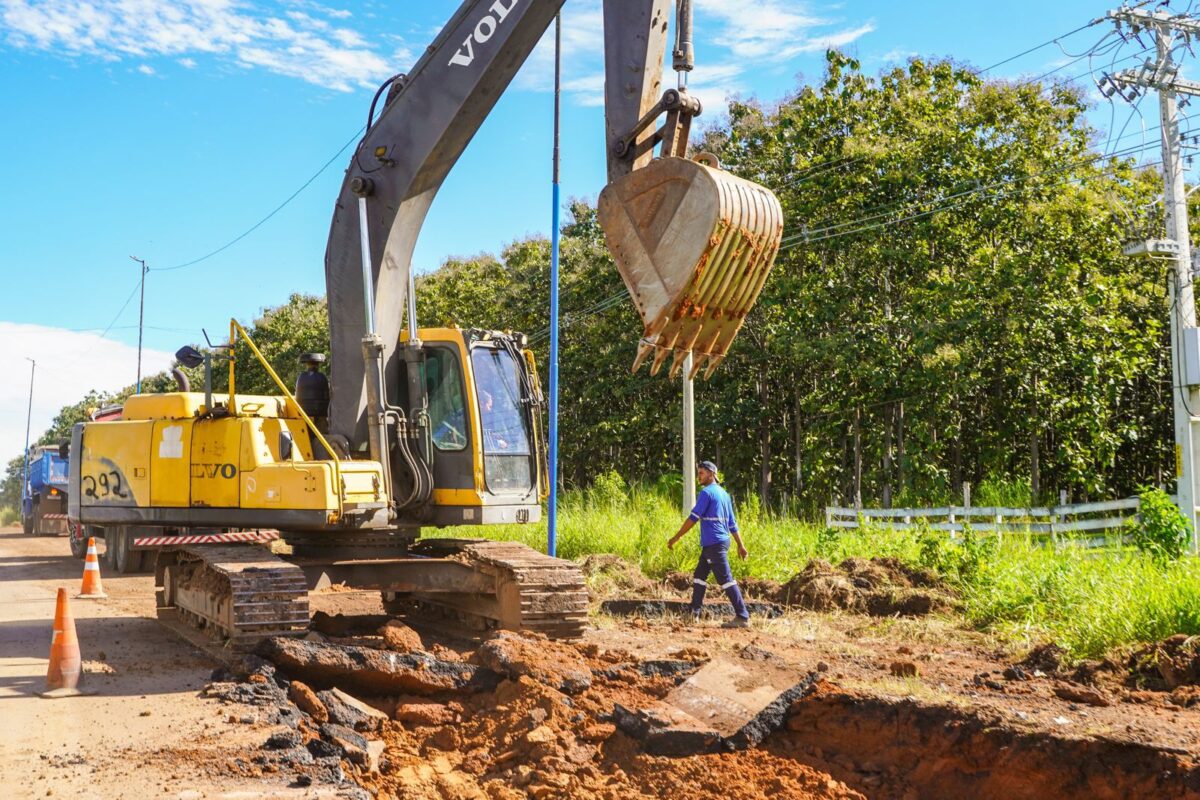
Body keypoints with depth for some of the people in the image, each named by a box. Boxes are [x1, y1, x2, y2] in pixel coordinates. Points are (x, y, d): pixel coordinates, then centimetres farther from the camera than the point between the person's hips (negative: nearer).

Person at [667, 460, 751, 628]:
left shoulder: (707, 493, -11)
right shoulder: (724, 494, 16)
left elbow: (693, 517, -15)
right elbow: (732, 522, 17)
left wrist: (676, 537, -11)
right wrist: (740, 545, 18)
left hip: (714, 543, -10)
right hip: (721, 541, 10)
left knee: (726, 579, -9)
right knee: (699, 576, 15)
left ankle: (743, 617, -9)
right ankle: (694, 613, 18)